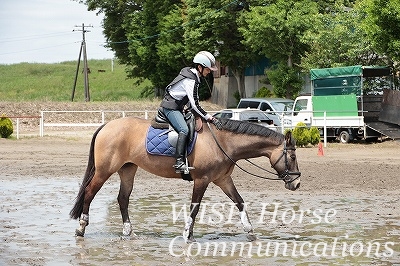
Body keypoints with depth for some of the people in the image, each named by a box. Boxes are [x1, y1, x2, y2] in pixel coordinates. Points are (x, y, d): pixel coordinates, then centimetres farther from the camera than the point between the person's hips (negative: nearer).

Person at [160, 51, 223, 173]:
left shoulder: (191, 75, 9)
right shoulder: (190, 81, -22)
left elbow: (192, 102, 19)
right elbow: (195, 105, -24)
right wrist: (211, 119, -22)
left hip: (177, 107, 11)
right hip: (170, 107, -11)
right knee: (184, 130, -27)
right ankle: (179, 162, -35)